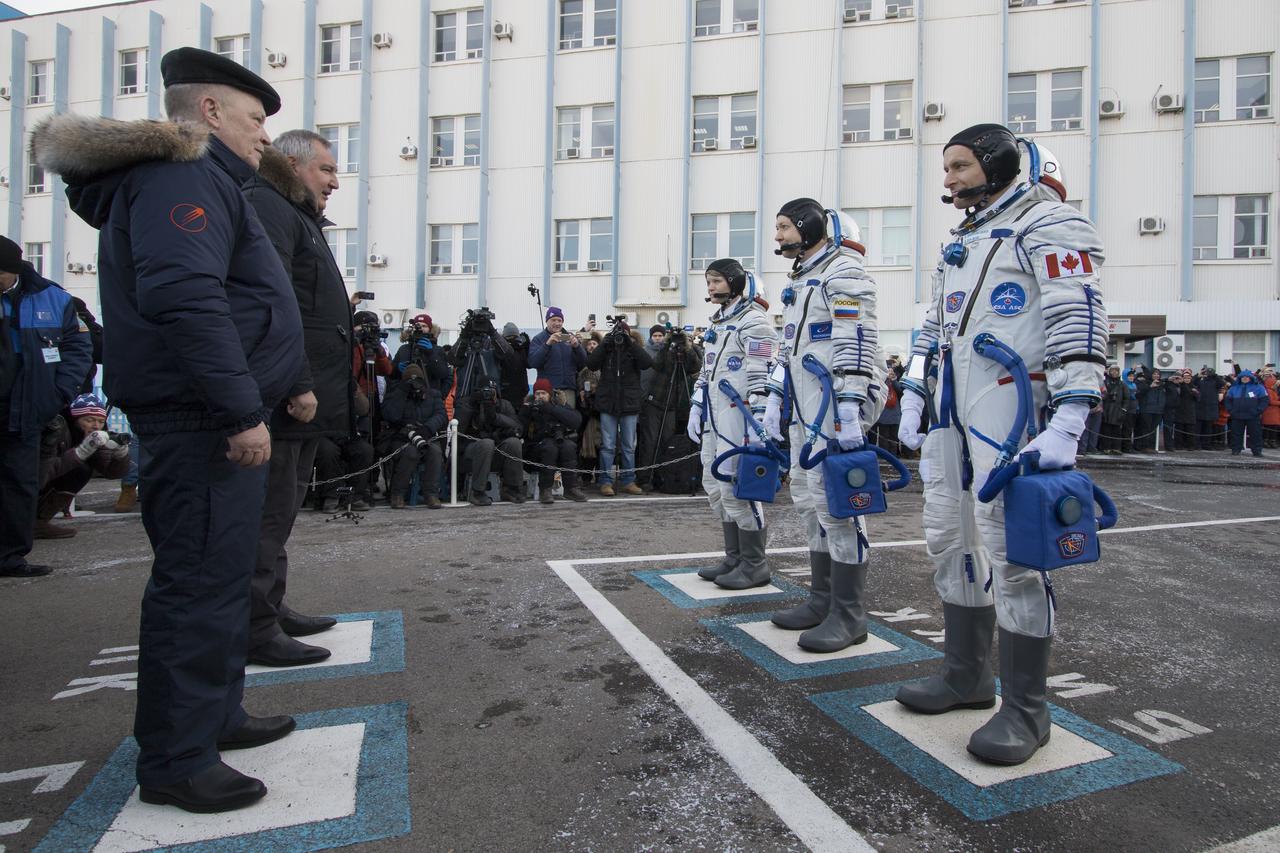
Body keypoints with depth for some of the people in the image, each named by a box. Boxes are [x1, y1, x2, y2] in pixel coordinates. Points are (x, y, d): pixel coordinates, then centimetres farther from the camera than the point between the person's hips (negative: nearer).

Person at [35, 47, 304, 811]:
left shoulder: (200, 181, 22)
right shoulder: (183, 175, -11)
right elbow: (184, 297, -26)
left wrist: (247, 405, 23)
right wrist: (242, 409, -27)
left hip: (216, 417, 11)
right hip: (206, 421, -11)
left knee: (221, 575, 17)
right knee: (201, 583, -5)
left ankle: (216, 716, 30)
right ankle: (176, 760, 7)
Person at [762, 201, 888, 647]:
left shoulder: (841, 270, -7)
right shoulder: (799, 279, 23)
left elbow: (856, 343, -18)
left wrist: (849, 409, -25)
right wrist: (776, 398, 23)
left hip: (837, 405, -10)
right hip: (805, 407, 10)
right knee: (808, 497, 11)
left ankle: (848, 615, 0)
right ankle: (822, 600, 22)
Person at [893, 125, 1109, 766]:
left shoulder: (1048, 223, -3)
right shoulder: (960, 242, 23)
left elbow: (1080, 322, -14)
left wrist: (1066, 424, -23)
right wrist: (911, 399, 18)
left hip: (1010, 407, -9)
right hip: (952, 412, 9)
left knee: (1011, 548, -7)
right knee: (949, 537, 11)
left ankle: (1026, 708, 7)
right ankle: (967, 675, 26)